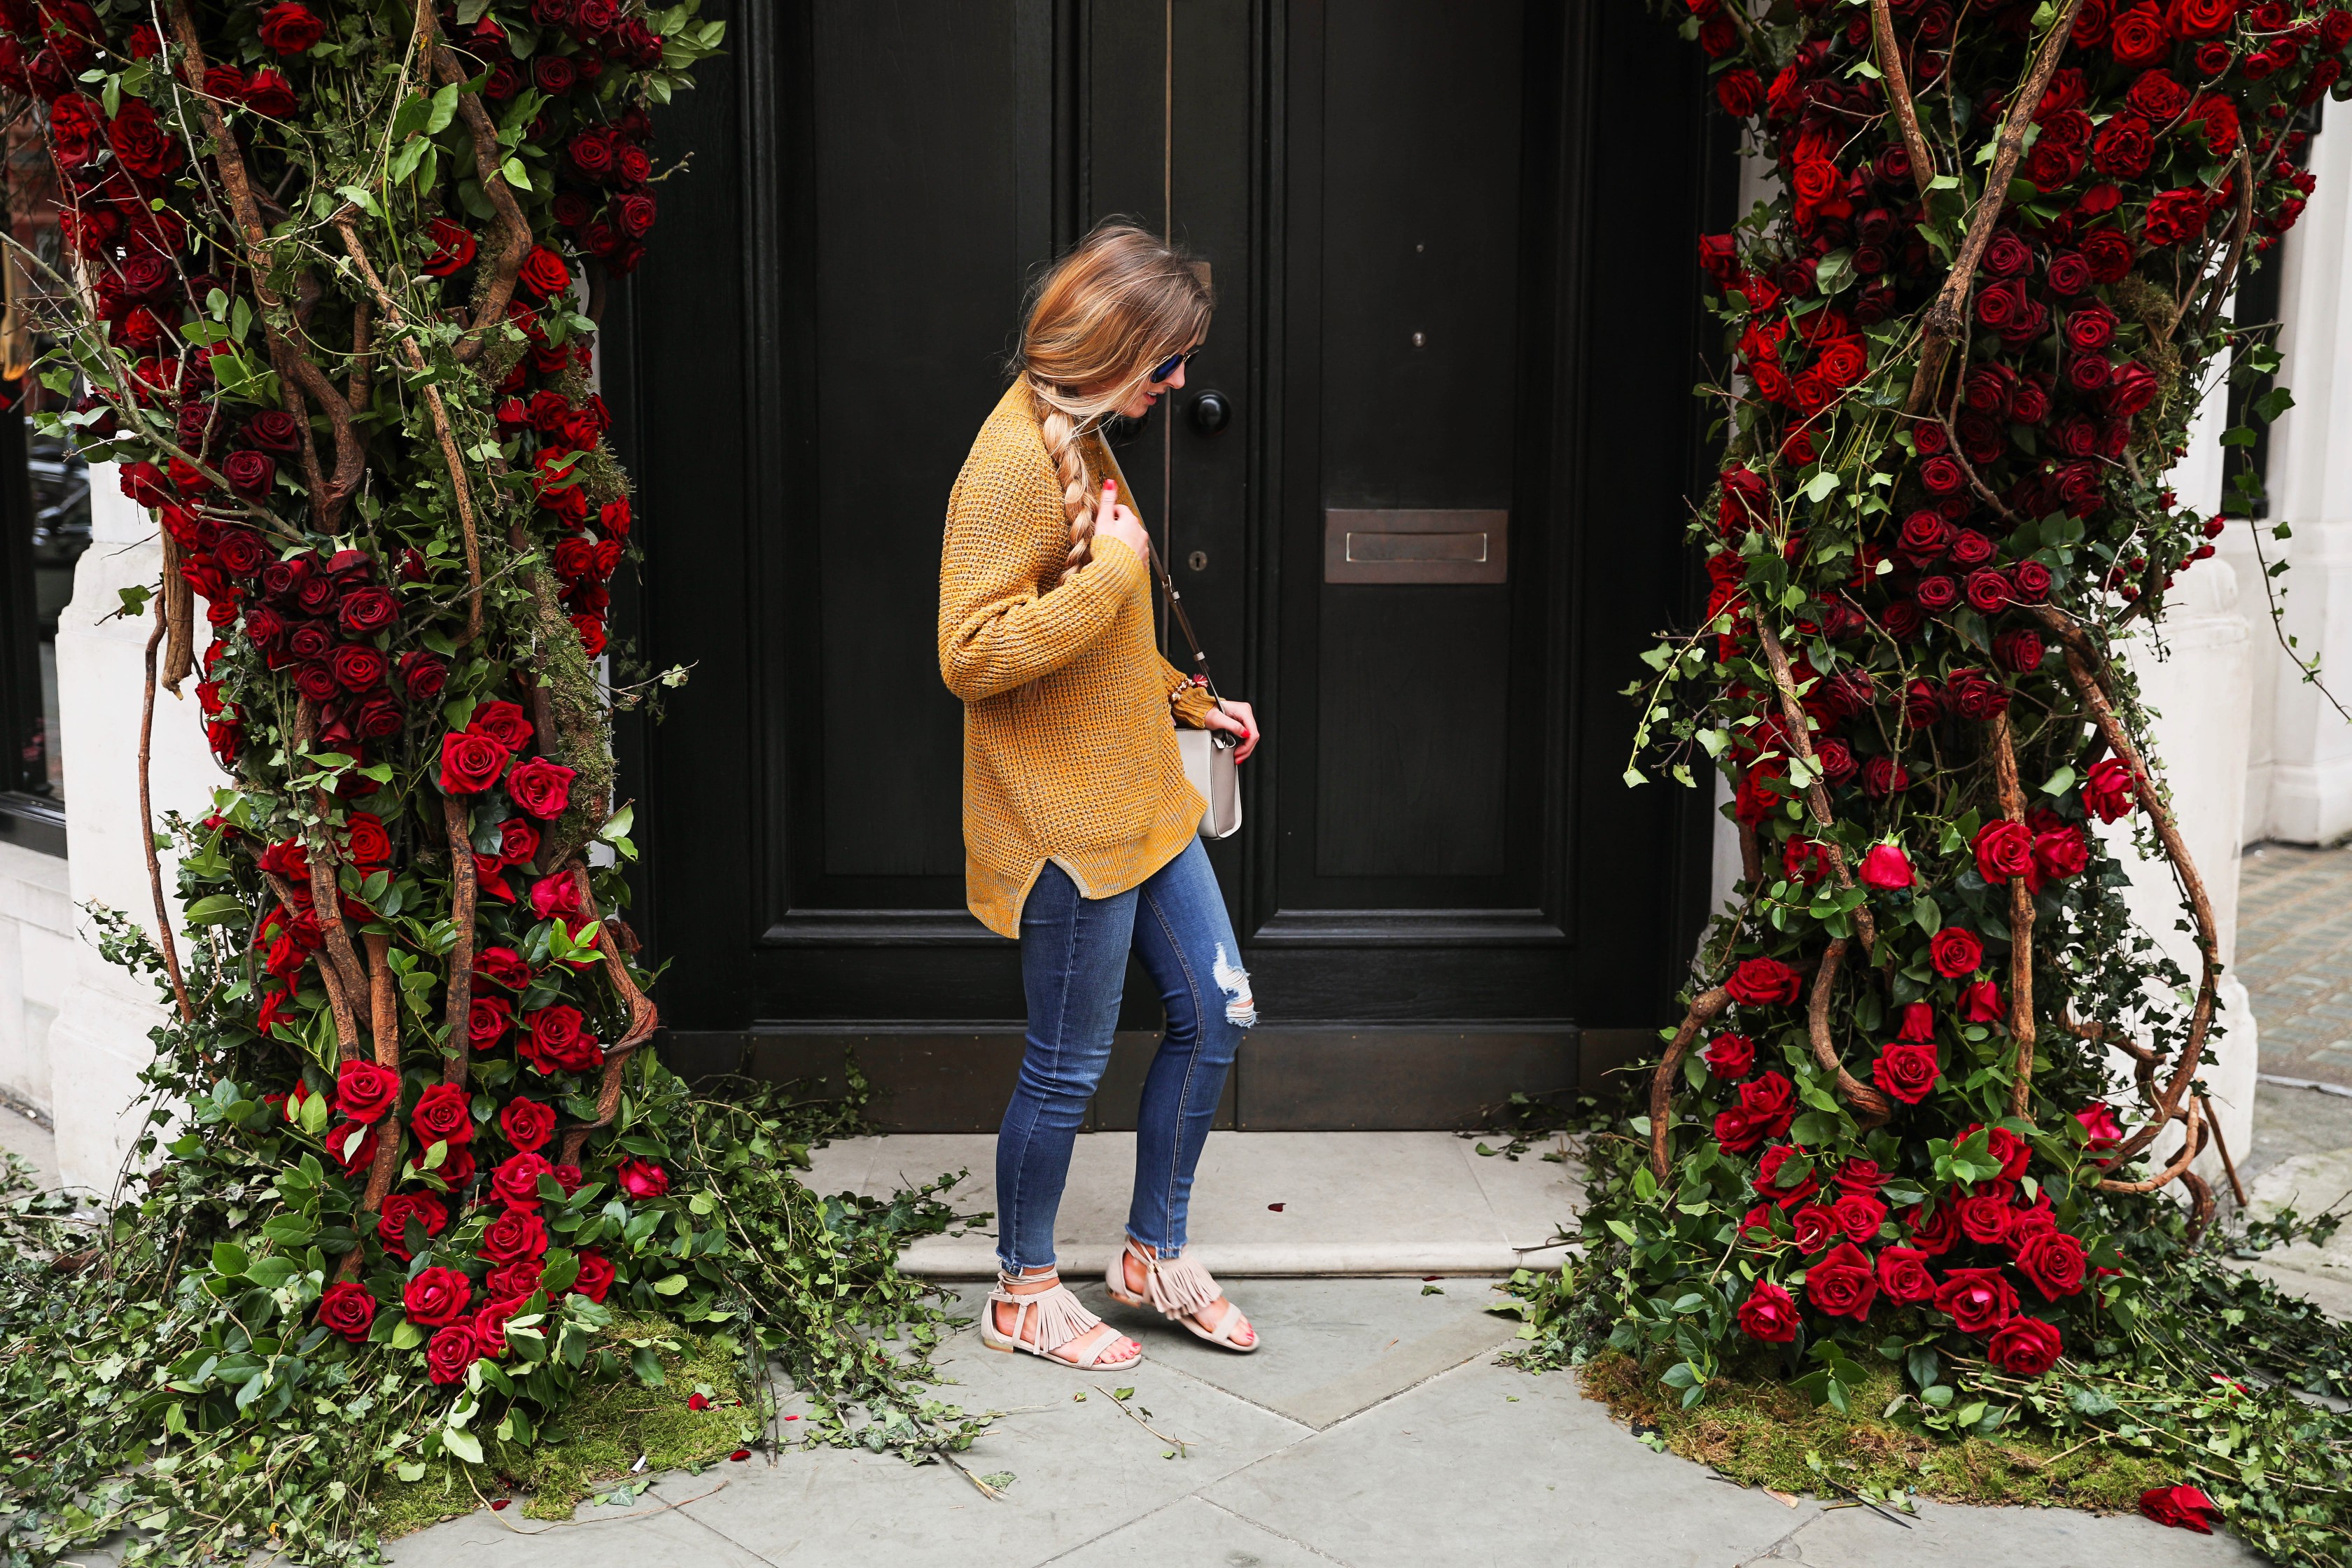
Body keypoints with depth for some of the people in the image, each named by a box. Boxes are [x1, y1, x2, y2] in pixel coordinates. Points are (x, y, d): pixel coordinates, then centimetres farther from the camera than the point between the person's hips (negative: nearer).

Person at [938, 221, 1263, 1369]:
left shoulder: (1081, 442, 11)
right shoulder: (1014, 461, -20)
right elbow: (971, 655, -27)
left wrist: (1189, 702, 17)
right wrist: (1112, 570, -24)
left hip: (1140, 801, 10)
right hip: (1067, 823, -10)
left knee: (1217, 1015, 14)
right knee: (1067, 1067, 4)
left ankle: (1154, 1254, 31)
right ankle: (1022, 1294, 26)